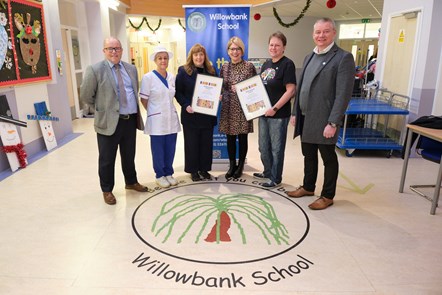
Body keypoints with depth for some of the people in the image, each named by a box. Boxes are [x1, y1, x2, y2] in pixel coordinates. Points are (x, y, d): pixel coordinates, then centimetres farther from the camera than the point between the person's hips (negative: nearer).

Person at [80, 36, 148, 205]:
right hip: (109, 122, -4)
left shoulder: (131, 69, 9)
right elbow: (86, 96, -4)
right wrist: (103, 109, 3)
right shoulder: (95, 70, -8)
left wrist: (134, 110, 13)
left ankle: (131, 182, 37)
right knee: (107, 159, 6)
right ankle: (107, 190, 23)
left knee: (129, 156, 18)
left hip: (131, 120, 5)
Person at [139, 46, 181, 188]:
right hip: (157, 120, -4)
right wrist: (155, 112, 4)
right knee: (158, 149, 6)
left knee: (170, 148, 10)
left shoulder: (172, 77, 7)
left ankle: (168, 173, 26)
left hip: (171, 118, 5)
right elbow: (144, 99, -4)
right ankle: (159, 175, 21)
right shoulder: (148, 77, -9)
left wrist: (168, 110, 10)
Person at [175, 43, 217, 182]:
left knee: (206, 143, 9)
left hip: (207, 114, 4)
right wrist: (186, 105, -17)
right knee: (192, 143, 5)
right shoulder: (183, 71, -2)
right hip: (191, 115, -3)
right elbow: (178, 92, -4)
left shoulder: (211, 71, 9)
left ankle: (204, 169, 23)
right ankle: (193, 170, 18)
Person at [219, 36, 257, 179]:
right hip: (228, 108, 3)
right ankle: (232, 165, 24)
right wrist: (219, 96, -5)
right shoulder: (224, 67, 8)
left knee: (242, 138, 6)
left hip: (243, 107, -3)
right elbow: (221, 87, 14)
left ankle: (240, 166, 22)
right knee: (230, 138, 9)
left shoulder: (249, 66, -3)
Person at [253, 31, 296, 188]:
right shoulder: (266, 64, 12)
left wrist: (275, 108, -20)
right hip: (263, 112, 8)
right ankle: (268, 172, 37)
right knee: (263, 146, 18)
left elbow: (291, 90, -17)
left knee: (276, 148, 5)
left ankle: (276, 178, 20)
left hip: (279, 114, -8)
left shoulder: (287, 64, -11)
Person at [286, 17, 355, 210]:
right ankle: (308, 187, 36)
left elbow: (343, 94, -17)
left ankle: (327, 196, 22)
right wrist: (295, 113, 14)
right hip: (305, 119, 7)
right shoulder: (309, 57, 14)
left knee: (328, 158, 7)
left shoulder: (343, 58, -10)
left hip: (323, 120, -7)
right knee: (308, 156, 19)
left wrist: (333, 123, -21)